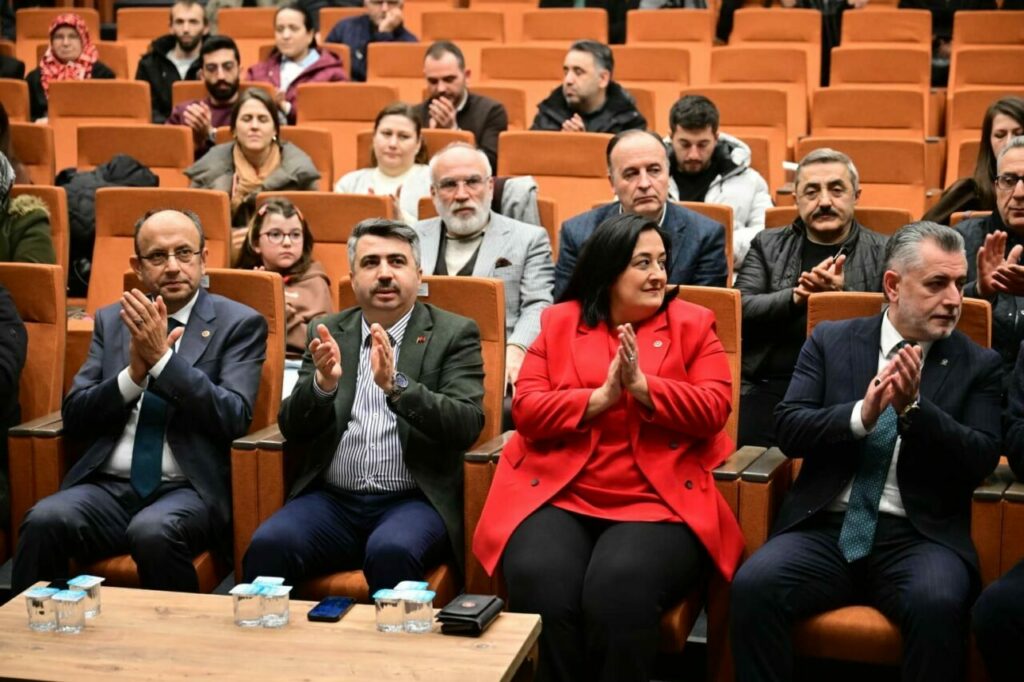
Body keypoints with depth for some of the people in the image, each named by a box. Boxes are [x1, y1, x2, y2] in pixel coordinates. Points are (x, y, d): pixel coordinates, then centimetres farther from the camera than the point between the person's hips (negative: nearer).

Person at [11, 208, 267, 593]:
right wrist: (134, 373, -9)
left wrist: (162, 357, -15)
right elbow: (73, 417, 8)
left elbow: (234, 419, -9)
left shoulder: (239, 324, 4)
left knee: (154, 532, -35)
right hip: (108, 487, 3)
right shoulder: (111, 320, 15)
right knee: (44, 521, -27)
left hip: (188, 489, -3)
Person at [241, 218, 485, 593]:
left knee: (391, 552, -34)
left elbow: (467, 425, -9)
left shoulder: (454, 334, 5)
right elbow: (291, 429, 7)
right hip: (332, 499, 3)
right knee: (268, 546, -26)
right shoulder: (328, 333, 14)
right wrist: (323, 383, -14)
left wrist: (396, 385, -24)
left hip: (414, 501, -2)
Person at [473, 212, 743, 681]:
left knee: (619, 589, -31)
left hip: (658, 503, -1)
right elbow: (526, 409, 4)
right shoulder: (559, 322, 13)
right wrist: (600, 398, -9)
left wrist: (643, 385, -11)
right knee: (539, 585, -28)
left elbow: (715, 408, 0)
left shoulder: (692, 324, 12)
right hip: (558, 498, 1)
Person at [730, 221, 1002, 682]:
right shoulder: (830, 341, 11)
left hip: (919, 537, -1)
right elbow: (789, 429, 0)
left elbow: (981, 461, -2)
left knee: (938, 604, -33)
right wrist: (861, 414, -17)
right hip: (826, 527, 1)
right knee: (752, 586, -27)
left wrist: (914, 407, -17)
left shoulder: (979, 364, 9)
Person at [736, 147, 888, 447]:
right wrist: (796, 297, -11)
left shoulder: (885, 253, 11)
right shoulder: (767, 245, 16)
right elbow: (740, 311, 4)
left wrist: (842, 296, -13)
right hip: (770, 385, 2)